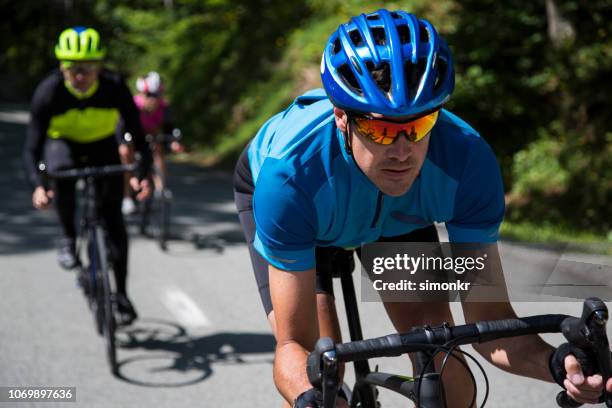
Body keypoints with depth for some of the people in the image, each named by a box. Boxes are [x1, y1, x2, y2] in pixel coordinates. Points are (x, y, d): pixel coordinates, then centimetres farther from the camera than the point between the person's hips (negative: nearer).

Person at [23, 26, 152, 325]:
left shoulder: (115, 88, -28)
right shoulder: (48, 92, -29)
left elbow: (139, 137, -23)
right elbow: (32, 148, -29)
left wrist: (141, 175, -39)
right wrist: (37, 185, -46)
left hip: (102, 147, 1)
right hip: (62, 144, -1)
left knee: (113, 218, -10)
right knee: (61, 171, -37)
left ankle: (121, 292, 4)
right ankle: (68, 237, -12)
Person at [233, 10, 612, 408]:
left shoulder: (469, 161, -36)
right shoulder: (291, 173, -43)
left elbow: (488, 318, -31)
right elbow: (294, 343, -38)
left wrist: (557, 361, -51)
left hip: (394, 213, 2)